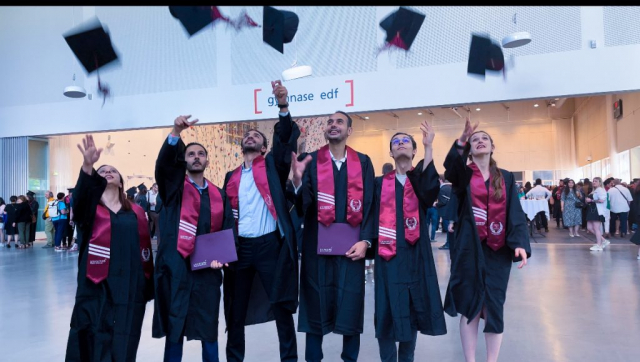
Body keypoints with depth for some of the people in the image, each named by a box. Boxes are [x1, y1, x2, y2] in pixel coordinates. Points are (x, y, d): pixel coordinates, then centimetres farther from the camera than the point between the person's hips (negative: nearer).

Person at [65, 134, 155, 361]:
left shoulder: (136, 212, 11)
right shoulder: (89, 209, 5)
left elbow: (146, 250, 11)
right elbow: (81, 194, -19)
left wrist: (149, 288, 8)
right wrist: (88, 166, -37)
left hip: (130, 289, 2)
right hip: (97, 288, -2)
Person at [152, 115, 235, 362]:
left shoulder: (219, 195, 10)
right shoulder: (174, 187, 4)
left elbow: (227, 231, 7)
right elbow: (163, 162, -16)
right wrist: (176, 132, -30)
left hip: (207, 270, 2)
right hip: (176, 267, -2)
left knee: (209, 327, 9)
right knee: (174, 326, 6)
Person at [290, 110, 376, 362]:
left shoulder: (363, 162, 6)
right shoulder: (311, 161, 3)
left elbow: (370, 203, 2)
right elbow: (303, 203, -8)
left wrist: (365, 240, -8)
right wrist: (298, 180, -28)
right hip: (317, 243, 0)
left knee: (351, 303, 7)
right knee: (316, 302, 6)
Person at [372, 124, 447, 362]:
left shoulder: (421, 179, 7)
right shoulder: (380, 183, 9)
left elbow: (431, 190, -17)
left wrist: (429, 148, -23)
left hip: (415, 251, 1)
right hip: (388, 253, 0)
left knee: (412, 306, 9)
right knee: (388, 308, 0)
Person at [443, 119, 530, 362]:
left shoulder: (506, 177, 9)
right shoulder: (463, 174, 4)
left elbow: (515, 212, 2)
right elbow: (450, 167, -21)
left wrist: (520, 243, -12)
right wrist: (461, 141, -36)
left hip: (498, 249, 2)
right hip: (469, 247, -1)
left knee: (494, 305, 4)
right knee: (470, 305, 1)